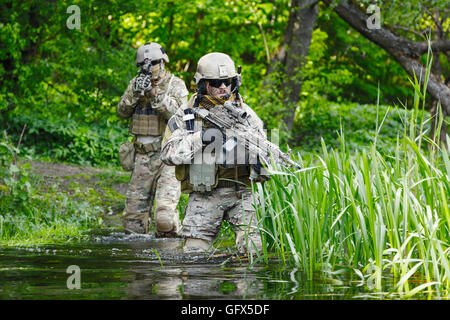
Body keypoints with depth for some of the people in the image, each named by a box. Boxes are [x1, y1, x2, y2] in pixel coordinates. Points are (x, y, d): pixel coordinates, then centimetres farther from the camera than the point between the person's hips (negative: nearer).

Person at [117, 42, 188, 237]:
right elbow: (122, 112, 3)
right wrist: (135, 93, -14)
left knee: (165, 217, -17)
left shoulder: (176, 85, 0)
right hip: (143, 157, 4)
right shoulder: (136, 83, 12)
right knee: (133, 216, 3)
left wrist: (154, 93, -22)